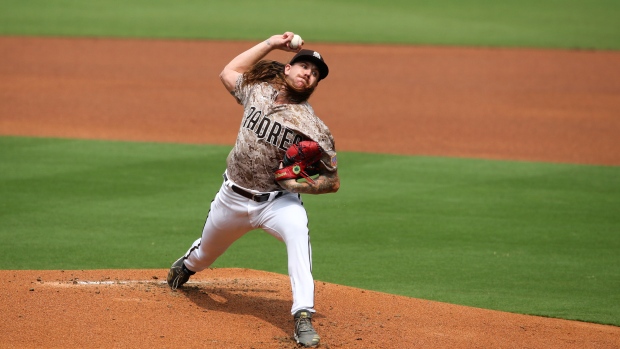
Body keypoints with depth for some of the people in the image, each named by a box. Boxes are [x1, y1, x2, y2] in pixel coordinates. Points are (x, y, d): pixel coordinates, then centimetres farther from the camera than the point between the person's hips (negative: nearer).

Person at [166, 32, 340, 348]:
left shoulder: (313, 128, -16)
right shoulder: (258, 90, -3)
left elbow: (332, 182, -11)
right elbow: (228, 72, 14)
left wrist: (301, 185, -30)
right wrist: (271, 43, 6)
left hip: (276, 200, -4)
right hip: (232, 197, 4)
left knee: (297, 230, -37)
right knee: (205, 253, 23)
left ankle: (303, 318, -42)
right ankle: (188, 264, 64)